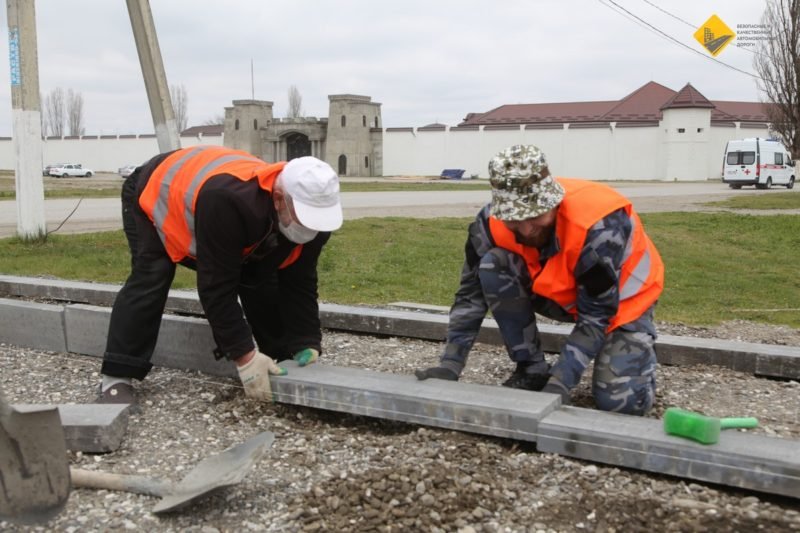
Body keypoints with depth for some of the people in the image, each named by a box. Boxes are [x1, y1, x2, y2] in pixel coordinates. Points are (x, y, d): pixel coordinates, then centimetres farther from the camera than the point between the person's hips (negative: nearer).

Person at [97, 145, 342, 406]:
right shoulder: (227, 202, -50)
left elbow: (299, 286, -18)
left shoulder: (311, 214, -28)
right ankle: (116, 378, -15)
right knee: (150, 280, -22)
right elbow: (217, 287, -44)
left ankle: (284, 362, 8)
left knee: (261, 281, -4)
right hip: (154, 193, -5)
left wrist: (307, 345, -25)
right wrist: (245, 355, -42)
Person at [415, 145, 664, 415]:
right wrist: (450, 364, -24)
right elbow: (472, 293, -16)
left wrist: (561, 381, -38)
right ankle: (532, 370, -7)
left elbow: (597, 314, -32)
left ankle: (639, 342, 13)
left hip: (622, 297, -4)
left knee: (621, 401, -22)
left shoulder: (597, 224, -38)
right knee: (493, 267, -25)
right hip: (558, 294, 4)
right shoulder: (492, 221, -25)